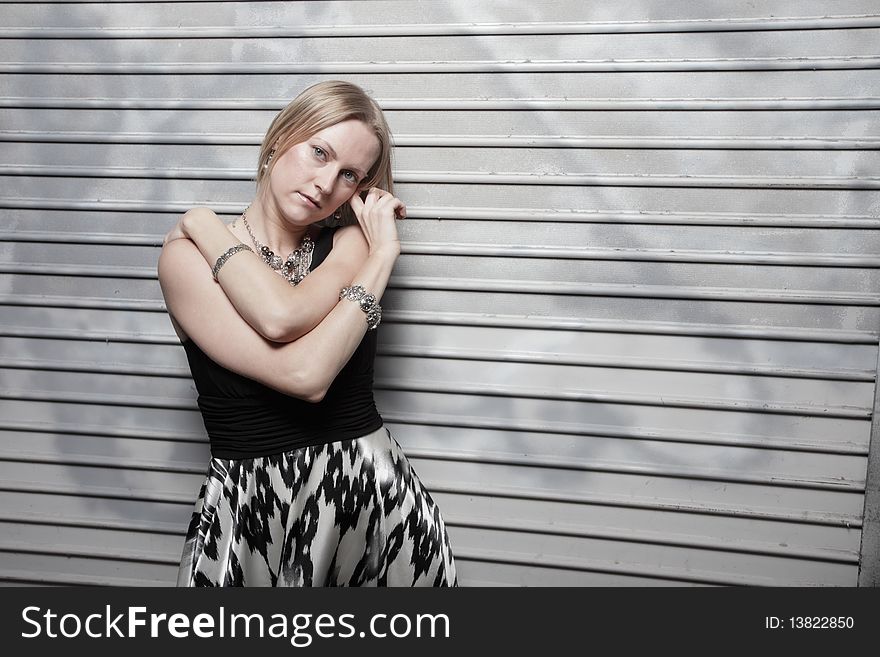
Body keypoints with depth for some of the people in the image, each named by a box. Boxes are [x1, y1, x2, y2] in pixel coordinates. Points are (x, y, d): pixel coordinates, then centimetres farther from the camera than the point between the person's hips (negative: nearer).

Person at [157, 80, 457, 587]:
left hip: (376, 491, 2)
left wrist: (206, 226, -8)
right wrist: (382, 258, -14)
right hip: (251, 510, -1)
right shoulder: (186, 256, -6)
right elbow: (303, 374, -20)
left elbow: (285, 317, -22)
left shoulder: (353, 242, 1)